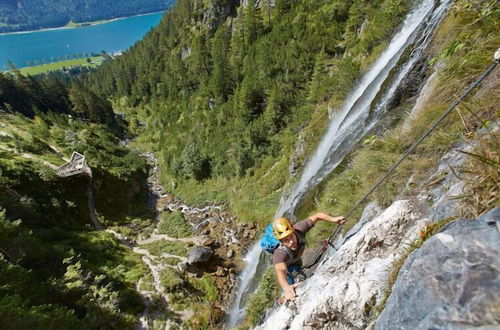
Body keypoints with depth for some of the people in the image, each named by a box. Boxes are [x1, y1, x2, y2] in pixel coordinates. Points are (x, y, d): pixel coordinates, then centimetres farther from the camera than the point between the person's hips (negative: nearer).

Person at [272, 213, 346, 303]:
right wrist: (286, 287, -85)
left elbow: (317, 216, -27)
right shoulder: (279, 253, -48)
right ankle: (282, 300, 24)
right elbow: (280, 271, -65)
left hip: (297, 260, 4)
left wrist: (333, 219, -40)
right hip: (285, 264, -4)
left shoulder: (299, 229, -40)